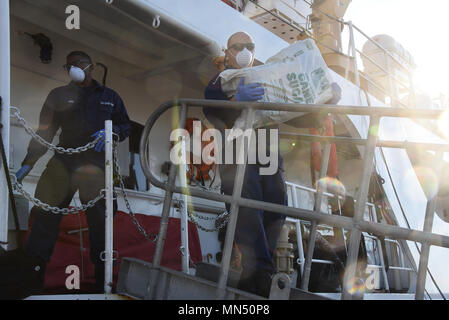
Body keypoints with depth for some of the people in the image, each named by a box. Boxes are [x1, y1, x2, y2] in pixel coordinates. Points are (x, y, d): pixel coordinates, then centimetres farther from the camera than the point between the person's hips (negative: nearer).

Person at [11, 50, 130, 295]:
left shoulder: (109, 97, 17)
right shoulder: (58, 96, 15)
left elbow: (125, 126, 16)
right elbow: (44, 132, 11)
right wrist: (28, 163, 1)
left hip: (97, 163, 0)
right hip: (63, 161, 1)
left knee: (100, 221, 0)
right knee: (45, 215, -7)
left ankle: (102, 282, 11)